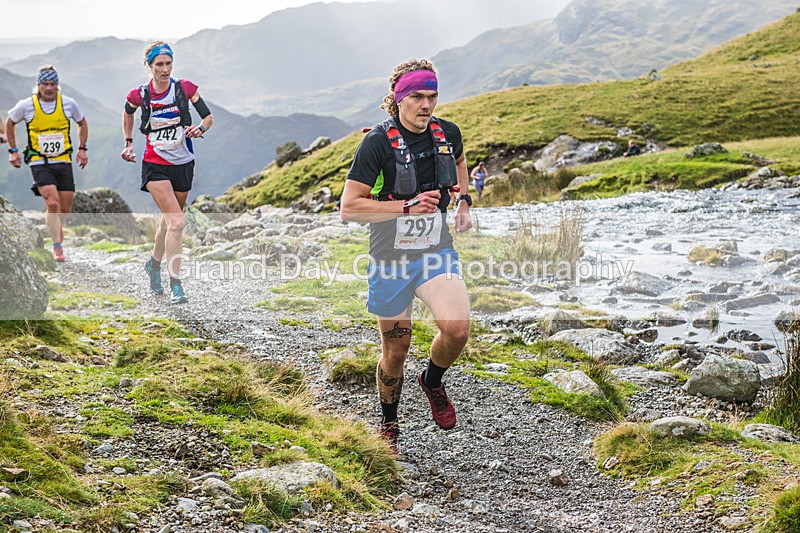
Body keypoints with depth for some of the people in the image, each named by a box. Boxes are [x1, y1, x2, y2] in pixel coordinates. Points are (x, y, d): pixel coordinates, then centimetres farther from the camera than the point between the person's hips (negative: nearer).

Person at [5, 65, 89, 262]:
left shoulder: (68, 103, -4)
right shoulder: (26, 105, -7)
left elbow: (82, 123, 15)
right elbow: (10, 123, 11)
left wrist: (82, 148, 8)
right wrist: (13, 151, 8)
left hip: (63, 161, 2)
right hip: (39, 163, -2)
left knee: (65, 208, 5)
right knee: (53, 203, -19)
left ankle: (57, 227, 41)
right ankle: (57, 247, -6)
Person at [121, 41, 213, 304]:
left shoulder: (185, 88, -7)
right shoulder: (139, 95, -7)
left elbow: (209, 116, -1)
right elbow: (128, 113, 16)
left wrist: (200, 128, -21)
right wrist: (128, 142, 14)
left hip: (183, 164, 3)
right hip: (155, 166, -3)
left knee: (169, 219, 17)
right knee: (176, 222, -18)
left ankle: (154, 263, 44)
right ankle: (175, 285, -14)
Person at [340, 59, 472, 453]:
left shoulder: (448, 134, 0)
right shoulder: (378, 142, -15)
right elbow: (349, 207, -18)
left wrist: (463, 202, 10)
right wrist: (408, 206, -24)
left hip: (437, 251, 3)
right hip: (391, 256, -3)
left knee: (457, 329, -20)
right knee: (396, 352, 7)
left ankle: (433, 381, 14)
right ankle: (388, 426, 34)